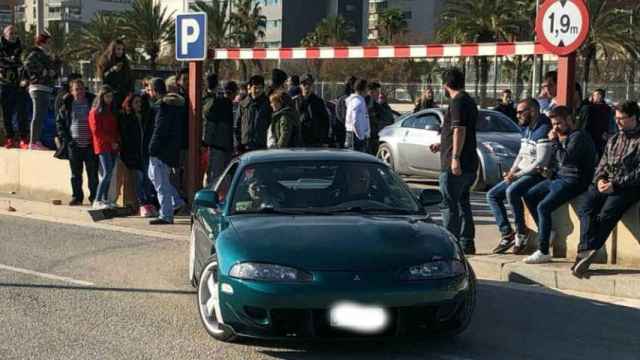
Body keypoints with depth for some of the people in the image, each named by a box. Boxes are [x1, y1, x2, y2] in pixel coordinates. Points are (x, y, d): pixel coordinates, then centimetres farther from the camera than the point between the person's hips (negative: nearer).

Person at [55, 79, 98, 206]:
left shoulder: (92, 102, 2)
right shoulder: (67, 105, 4)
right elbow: (59, 122, 11)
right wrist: (64, 138, -1)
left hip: (90, 144, -1)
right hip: (74, 144, 1)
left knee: (93, 173, 0)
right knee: (75, 173, 8)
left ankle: (94, 197, 6)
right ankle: (77, 196, 16)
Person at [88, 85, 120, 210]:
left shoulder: (112, 111, 18)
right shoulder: (95, 112, -3)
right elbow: (96, 131, -9)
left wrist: (117, 141, 2)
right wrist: (111, 141, -9)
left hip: (113, 146, 7)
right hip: (102, 145, -7)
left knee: (109, 173, 6)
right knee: (107, 173, -16)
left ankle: (105, 200, 13)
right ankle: (97, 201, -16)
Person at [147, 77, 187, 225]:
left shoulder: (162, 105, -17)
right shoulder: (179, 103, 11)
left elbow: (159, 129, -21)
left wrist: (152, 149, -15)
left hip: (162, 150, -10)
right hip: (173, 148, 10)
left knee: (161, 182, -3)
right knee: (153, 175, 22)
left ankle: (166, 216, 1)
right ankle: (177, 201, 22)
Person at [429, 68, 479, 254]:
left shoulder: (458, 101, -13)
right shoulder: (469, 101, 18)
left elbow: (459, 130, -23)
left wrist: (455, 157, -26)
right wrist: (441, 145, 37)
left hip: (456, 164, -10)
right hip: (470, 164, 10)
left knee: (449, 204, -5)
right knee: (462, 202, 16)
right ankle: (467, 243, 19)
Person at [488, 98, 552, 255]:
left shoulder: (543, 130, -16)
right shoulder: (526, 129, 14)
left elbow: (541, 162, -22)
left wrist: (517, 174, -17)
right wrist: (512, 170, 5)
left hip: (536, 175, -10)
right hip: (521, 173, 10)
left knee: (512, 191, -33)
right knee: (492, 195, 2)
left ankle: (521, 231, -17)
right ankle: (507, 233, 0)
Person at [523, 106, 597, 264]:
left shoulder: (578, 136, -12)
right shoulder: (563, 136, 17)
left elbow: (565, 159, -22)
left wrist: (555, 142, -13)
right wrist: (551, 172, 9)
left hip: (572, 181, -10)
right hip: (558, 177, 10)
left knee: (543, 207, -23)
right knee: (529, 196, 12)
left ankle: (543, 252, -20)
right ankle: (545, 231, 18)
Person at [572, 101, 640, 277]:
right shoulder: (613, 140, 25)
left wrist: (615, 184, -15)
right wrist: (600, 179, 0)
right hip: (606, 184, 6)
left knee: (606, 214, -31)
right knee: (584, 206, -24)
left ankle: (585, 252, -31)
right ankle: (588, 251, -36)